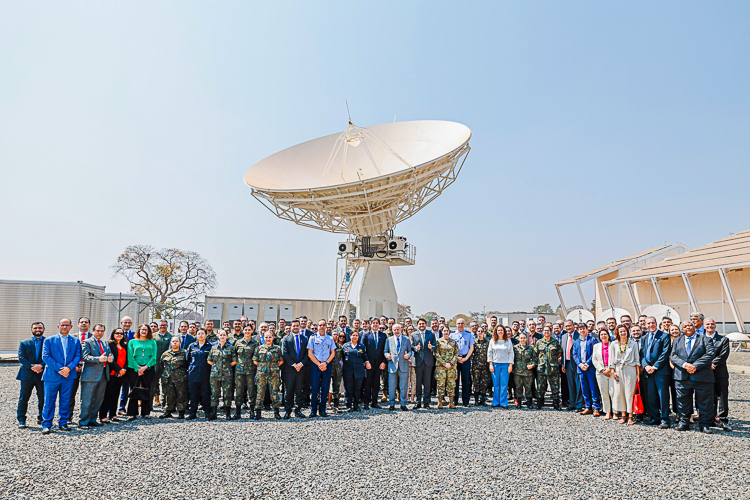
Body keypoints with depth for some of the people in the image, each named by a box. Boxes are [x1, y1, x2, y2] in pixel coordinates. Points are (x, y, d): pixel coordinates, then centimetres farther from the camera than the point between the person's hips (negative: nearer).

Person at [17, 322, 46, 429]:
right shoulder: (24, 343, 9)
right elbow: (21, 358, -1)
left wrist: (41, 365, -18)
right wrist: (32, 367, -14)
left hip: (42, 374, 0)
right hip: (27, 374, 0)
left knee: (43, 398, 4)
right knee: (23, 398, 3)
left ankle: (41, 418, 18)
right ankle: (21, 420, 12)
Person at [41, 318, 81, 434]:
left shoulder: (76, 341, 9)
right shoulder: (49, 340, 3)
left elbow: (77, 356, 3)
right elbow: (46, 357, -5)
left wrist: (69, 368, -14)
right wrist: (59, 369, -14)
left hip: (68, 376, 2)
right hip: (52, 375, -2)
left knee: (65, 401, 7)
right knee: (49, 401, 1)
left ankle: (63, 423, 17)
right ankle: (46, 425, 10)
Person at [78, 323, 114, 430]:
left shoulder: (105, 343, 19)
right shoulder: (87, 342, -2)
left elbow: (110, 354, 15)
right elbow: (85, 357, -13)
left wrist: (111, 358, -9)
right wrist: (99, 359, -27)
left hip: (103, 375, 7)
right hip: (90, 375, -6)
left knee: (99, 400, 12)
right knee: (87, 401, -2)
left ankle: (92, 420, 23)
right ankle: (83, 423, 6)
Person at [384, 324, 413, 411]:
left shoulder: (407, 339, 11)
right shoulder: (389, 340, 12)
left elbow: (410, 351, 10)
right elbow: (385, 351, 12)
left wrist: (408, 355, -12)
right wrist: (387, 355, -10)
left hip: (404, 366, 0)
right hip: (392, 365, 0)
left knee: (403, 386, 2)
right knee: (392, 386, 2)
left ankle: (403, 405, 11)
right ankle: (391, 404, 14)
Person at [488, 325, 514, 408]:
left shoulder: (508, 341, 6)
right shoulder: (492, 341, 6)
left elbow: (511, 353, 5)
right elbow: (489, 352, 7)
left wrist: (510, 365, -2)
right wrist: (490, 364, -1)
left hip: (505, 365, 0)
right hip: (495, 364, 0)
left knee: (504, 384, -2)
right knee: (496, 384, 2)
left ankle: (503, 403, 4)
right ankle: (496, 402, 9)